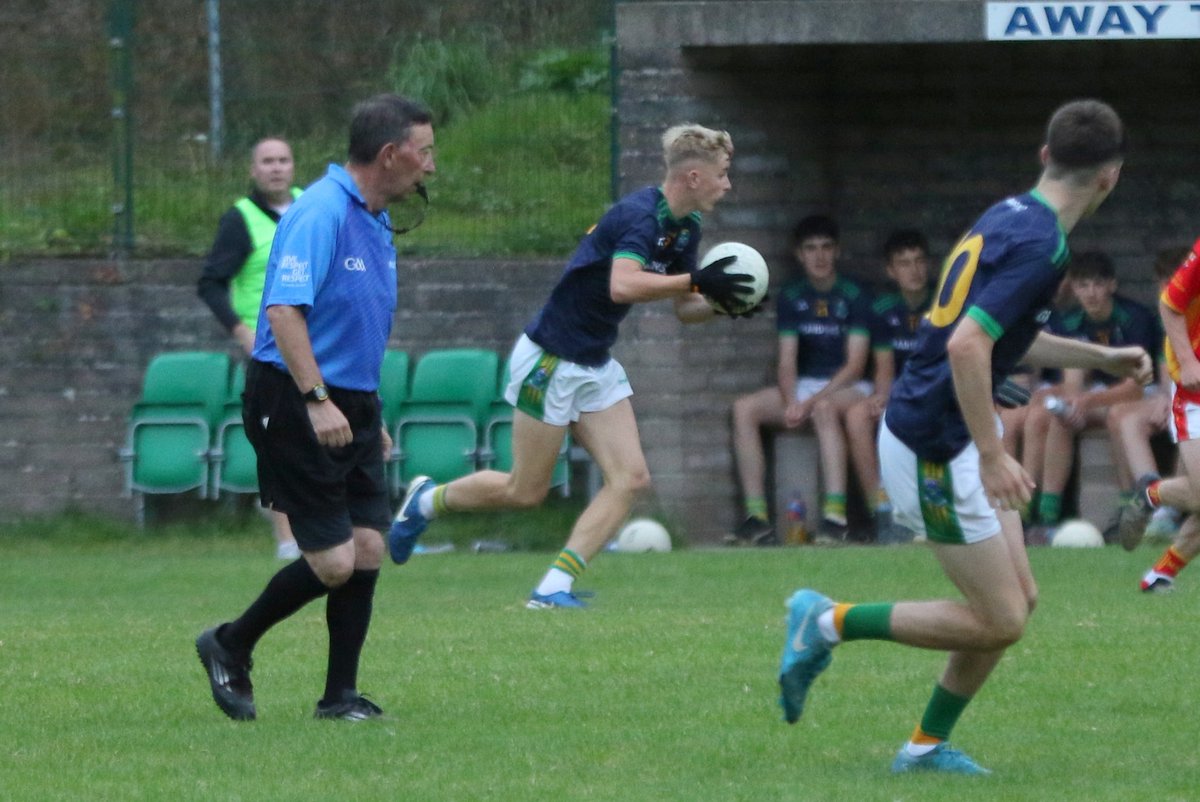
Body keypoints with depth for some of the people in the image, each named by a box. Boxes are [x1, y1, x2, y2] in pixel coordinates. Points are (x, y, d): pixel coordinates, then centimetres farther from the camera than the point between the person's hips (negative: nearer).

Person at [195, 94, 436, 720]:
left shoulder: (375, 222, 14)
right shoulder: (320, 214, -16)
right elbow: (285, 311, -25)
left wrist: (370, 415, 25)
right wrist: (317, 399, -32)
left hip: (351, 407, 9)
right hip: (295, 406, -9)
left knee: (367, 549, 1)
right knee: (333, 561, -9)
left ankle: (341, 695, 9)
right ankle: (230, 647, 12)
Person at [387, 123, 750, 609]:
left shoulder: (686, 228, 6)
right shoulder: (640, 215, -24)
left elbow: (685, 310, 14)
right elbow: (623, 286, -40)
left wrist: (719, 304, -6)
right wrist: (696, 282, -36)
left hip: (596, 367, 9)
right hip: (552, 360, -9)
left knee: (631, 478, -6)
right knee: (526, 491, 1)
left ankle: (554, 587, -6)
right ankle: (427, 501, 27)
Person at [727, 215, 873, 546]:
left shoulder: (854, 296, -6)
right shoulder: (790, 297, 7)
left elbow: (855, 365, -11)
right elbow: (786, 361, 2)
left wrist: (813, 400, -21)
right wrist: (791, 402, -18)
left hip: (846, 386, -5)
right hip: (802, 387, 5)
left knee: (825, 408, -39)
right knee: (744, 409, -20)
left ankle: (835, 516, -46)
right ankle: (756, 517, -25)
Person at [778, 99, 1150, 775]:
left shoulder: (1011, 217, 9)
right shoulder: (1041, 244, -21)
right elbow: (966, 346, -30)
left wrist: (1100, 358, 28)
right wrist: (992, 455, -26)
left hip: (958, 436, 10)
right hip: (935, 449, -10)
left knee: (1018, 599, 12)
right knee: (1000, 620, -4)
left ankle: (929, 744, 18)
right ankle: (829, 623, 4)